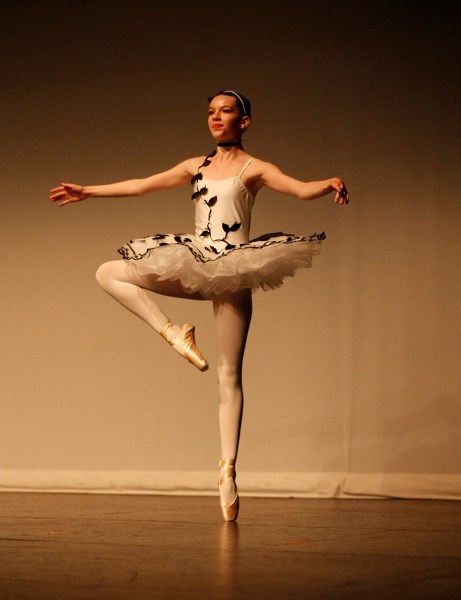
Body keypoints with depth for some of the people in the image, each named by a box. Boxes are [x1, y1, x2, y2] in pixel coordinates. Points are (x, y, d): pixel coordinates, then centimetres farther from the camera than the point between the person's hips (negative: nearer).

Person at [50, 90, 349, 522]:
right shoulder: (196, 166, 15)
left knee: (229, 375, -6)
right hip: (194, 266, 5)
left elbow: (302, 189, -13)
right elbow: (141, 185, 19)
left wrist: (331, 185, -35)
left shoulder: (254, 169, 1)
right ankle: (172, 332, -8)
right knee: (109, 272, -1)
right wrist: (87, 192, 20)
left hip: (232, 271, -5)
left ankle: (227, 470, -4)